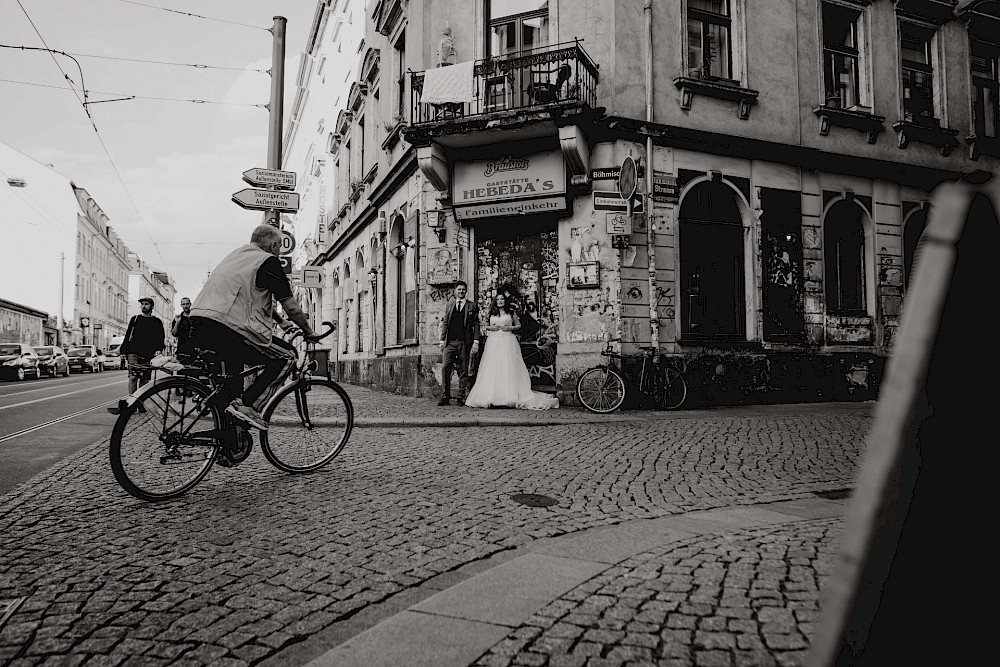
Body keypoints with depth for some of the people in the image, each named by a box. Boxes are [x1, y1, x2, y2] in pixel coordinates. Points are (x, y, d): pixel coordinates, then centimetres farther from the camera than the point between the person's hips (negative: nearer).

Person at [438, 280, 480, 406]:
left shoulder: (472, 306, 8)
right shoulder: (449, 305, 15)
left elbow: (476, 324, 4)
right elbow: (445, 323, 15)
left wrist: (476, 342, -5)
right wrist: (442, 340, 7)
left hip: (465, 342, -2)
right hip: (450, 342, 2)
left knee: (463, 370, 1)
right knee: (445, 368, -6)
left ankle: (461, 397, 8)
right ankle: (445, 396, -2)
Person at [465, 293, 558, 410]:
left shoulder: (511, 312, 9)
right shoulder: (491, 313, 14)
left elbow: (519, 325, 13)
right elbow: (485, 326, 22)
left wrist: (510, 328, -5)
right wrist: (490, 328, 1)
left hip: (508, 341, -2)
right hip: (493, 342, 2)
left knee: (508, 368, -8)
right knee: (492, 368, -4)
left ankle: (510, 397, -8)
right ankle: (491, 398, -3)